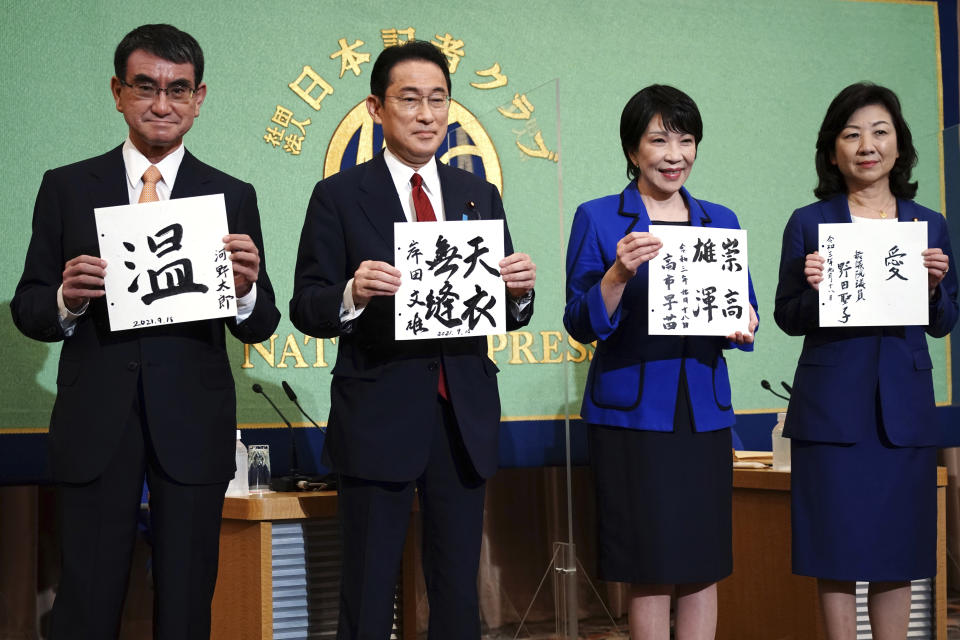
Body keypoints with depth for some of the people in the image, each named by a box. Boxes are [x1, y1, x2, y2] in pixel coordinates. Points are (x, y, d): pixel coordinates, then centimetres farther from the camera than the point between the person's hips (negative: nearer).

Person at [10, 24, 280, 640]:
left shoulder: (233, 196, 5)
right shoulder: (67, 188, 5)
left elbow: (259, 327, 3)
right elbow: (27, 309, 5)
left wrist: (246, 289, -19)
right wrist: (67, 299, -17)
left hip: (193, 425, 1)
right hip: (96, 422, 0)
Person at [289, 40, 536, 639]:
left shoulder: (481, 196, 10)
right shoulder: (340, 196, -1)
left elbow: (507, 315, 10)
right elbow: (306, 309, -5)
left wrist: (521, 291, -12)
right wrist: (352, 295, -25)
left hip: (464, 421, 4)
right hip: (377, 424, -3)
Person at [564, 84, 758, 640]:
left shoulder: (721, 221, 13)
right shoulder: (598, 219, 1)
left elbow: (744, 312, 14)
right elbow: (581, 324, -5)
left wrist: (741, 325, -9)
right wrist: (620, 273, -22)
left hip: (704, 411, 4)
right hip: (633, 412, -4)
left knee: (703, 568, 5)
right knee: (651, 572, -1)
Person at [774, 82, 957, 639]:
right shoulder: (808, 223, 2)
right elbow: (788, 319, 3)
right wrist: (813, 288, -17)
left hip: (904, 405, 2)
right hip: (832, 405, -2)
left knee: (898, 554, 6)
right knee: (837, 550, 1)